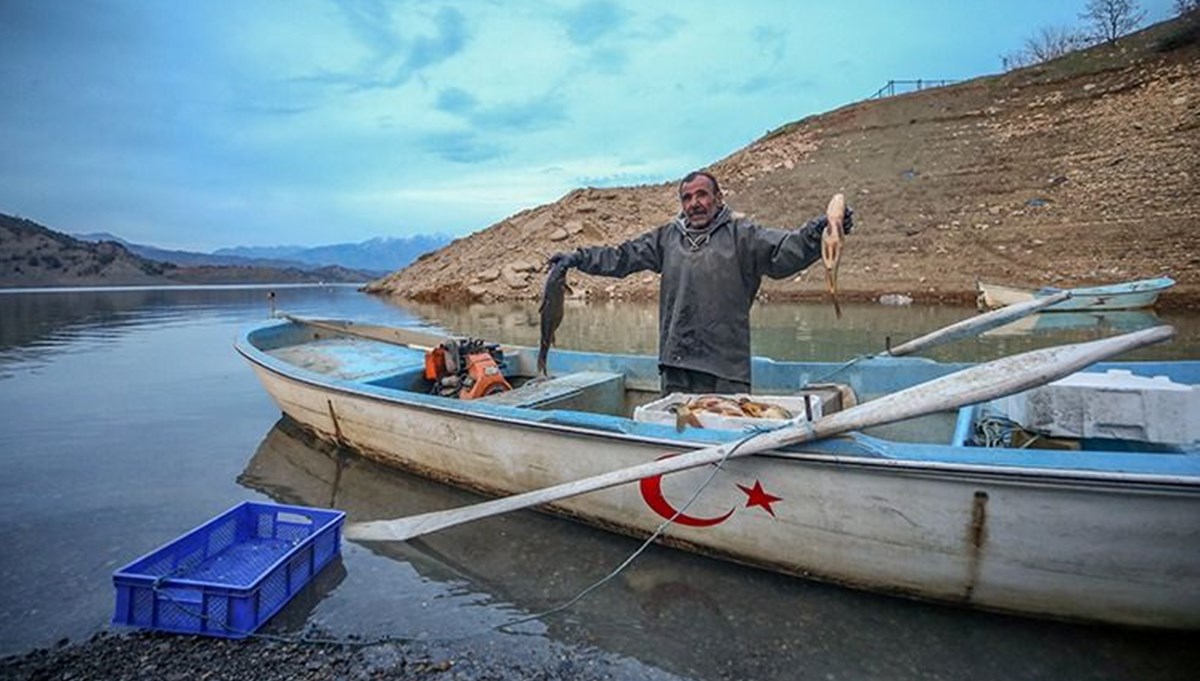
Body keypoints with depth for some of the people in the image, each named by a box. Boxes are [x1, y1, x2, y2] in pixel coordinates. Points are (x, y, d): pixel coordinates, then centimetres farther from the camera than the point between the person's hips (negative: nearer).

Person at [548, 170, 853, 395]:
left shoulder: (741, 234, 1)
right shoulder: (667, 237, 13)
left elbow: (783, 251, -13)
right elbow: (620, 257, 17)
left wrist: (817, 232, -31)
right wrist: (578, 258, 12)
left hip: (726, 367, -4)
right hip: (675, 364, 4)